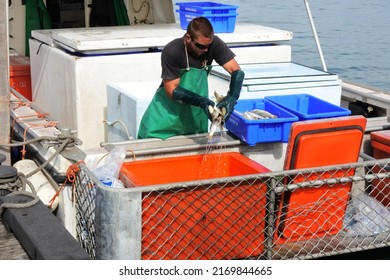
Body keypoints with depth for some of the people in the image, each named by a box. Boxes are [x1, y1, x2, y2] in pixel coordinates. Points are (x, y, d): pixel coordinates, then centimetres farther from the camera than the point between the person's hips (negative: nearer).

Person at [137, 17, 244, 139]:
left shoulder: (214, 43, -17)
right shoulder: (171, 52, -24)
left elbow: (237, 71, -17)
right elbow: (172, 90, -21)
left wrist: (231, 99, -34)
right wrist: (202, 102, -33)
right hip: (169, 109, -3)